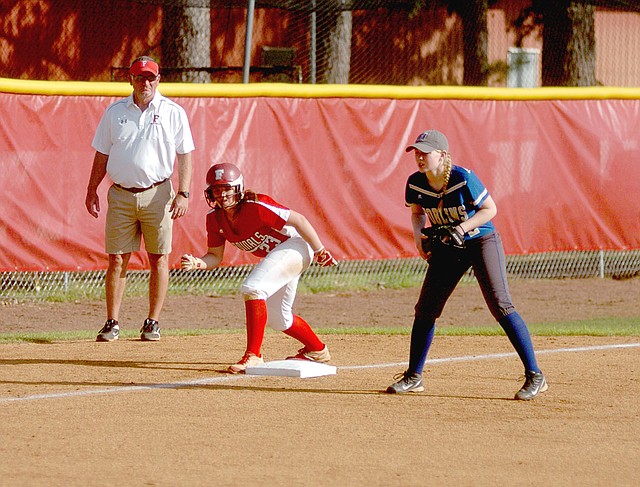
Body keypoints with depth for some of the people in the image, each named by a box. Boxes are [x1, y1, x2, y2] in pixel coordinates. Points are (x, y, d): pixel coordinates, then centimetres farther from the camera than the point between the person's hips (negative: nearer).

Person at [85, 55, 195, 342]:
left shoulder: (173, 112, 2)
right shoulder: (115, 112, 8)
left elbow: (185, 155, 1)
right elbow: (102, 155, 13)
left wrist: (183, 193, -8)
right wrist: (92, 191, 8)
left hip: (157, 194, -2)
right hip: (121, 195, 2)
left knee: (159, 259, 0)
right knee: (117, 259, 0)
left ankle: (152, 323, 7)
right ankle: (112, 323, 4)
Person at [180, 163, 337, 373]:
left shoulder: (256, 207, -28)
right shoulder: (215, 218, -6)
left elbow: (298, 220, -24)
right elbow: (215, 256, 1)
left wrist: (320, 252, -18)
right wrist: (197, 263, -21)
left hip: (295, 245, -9)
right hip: (274, 256, 9)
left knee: (252, 287, -28)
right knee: (276, 319, 18)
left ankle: (253, 355, -27)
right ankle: (317, 350, 43)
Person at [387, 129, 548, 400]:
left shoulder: (463, 179, -23)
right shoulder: (415, 184, -7)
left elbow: (490, 209, -14)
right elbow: (417, 212, 13)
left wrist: (461, 229, -25)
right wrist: (419, 237, -6)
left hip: (481, 240, -6)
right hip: (447, 248, 6)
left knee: (500, 304, -18)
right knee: (425, 309, 4)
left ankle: (534, 376, -17)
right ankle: (413, 377, 19)